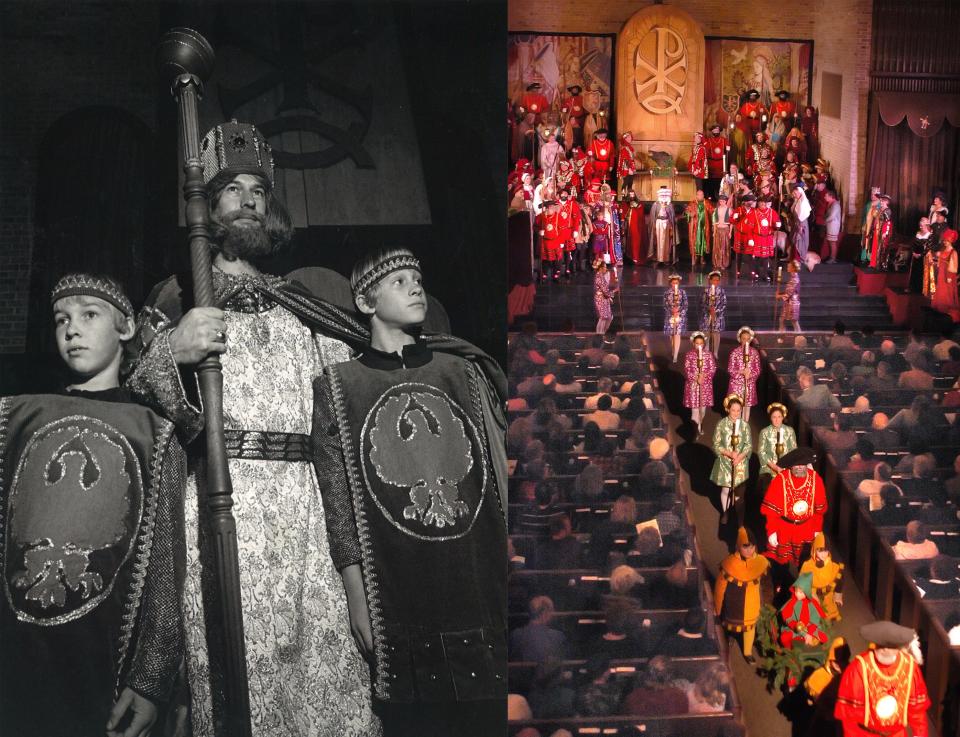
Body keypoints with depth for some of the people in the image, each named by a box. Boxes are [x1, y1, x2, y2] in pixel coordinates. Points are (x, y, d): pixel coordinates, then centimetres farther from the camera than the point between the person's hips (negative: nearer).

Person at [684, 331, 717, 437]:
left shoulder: (709, 354, 0)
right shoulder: (689, 355, -4)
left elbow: (713, 369, -2)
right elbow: (687, 370, -7)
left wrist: (704, 376, -18)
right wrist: (696, 378, -18)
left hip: (705, 385, 2)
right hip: (693, 384, -2)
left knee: (703, 406, 12)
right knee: (695, 407, -5)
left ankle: (700, 425, 34)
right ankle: (696, 429, 1)